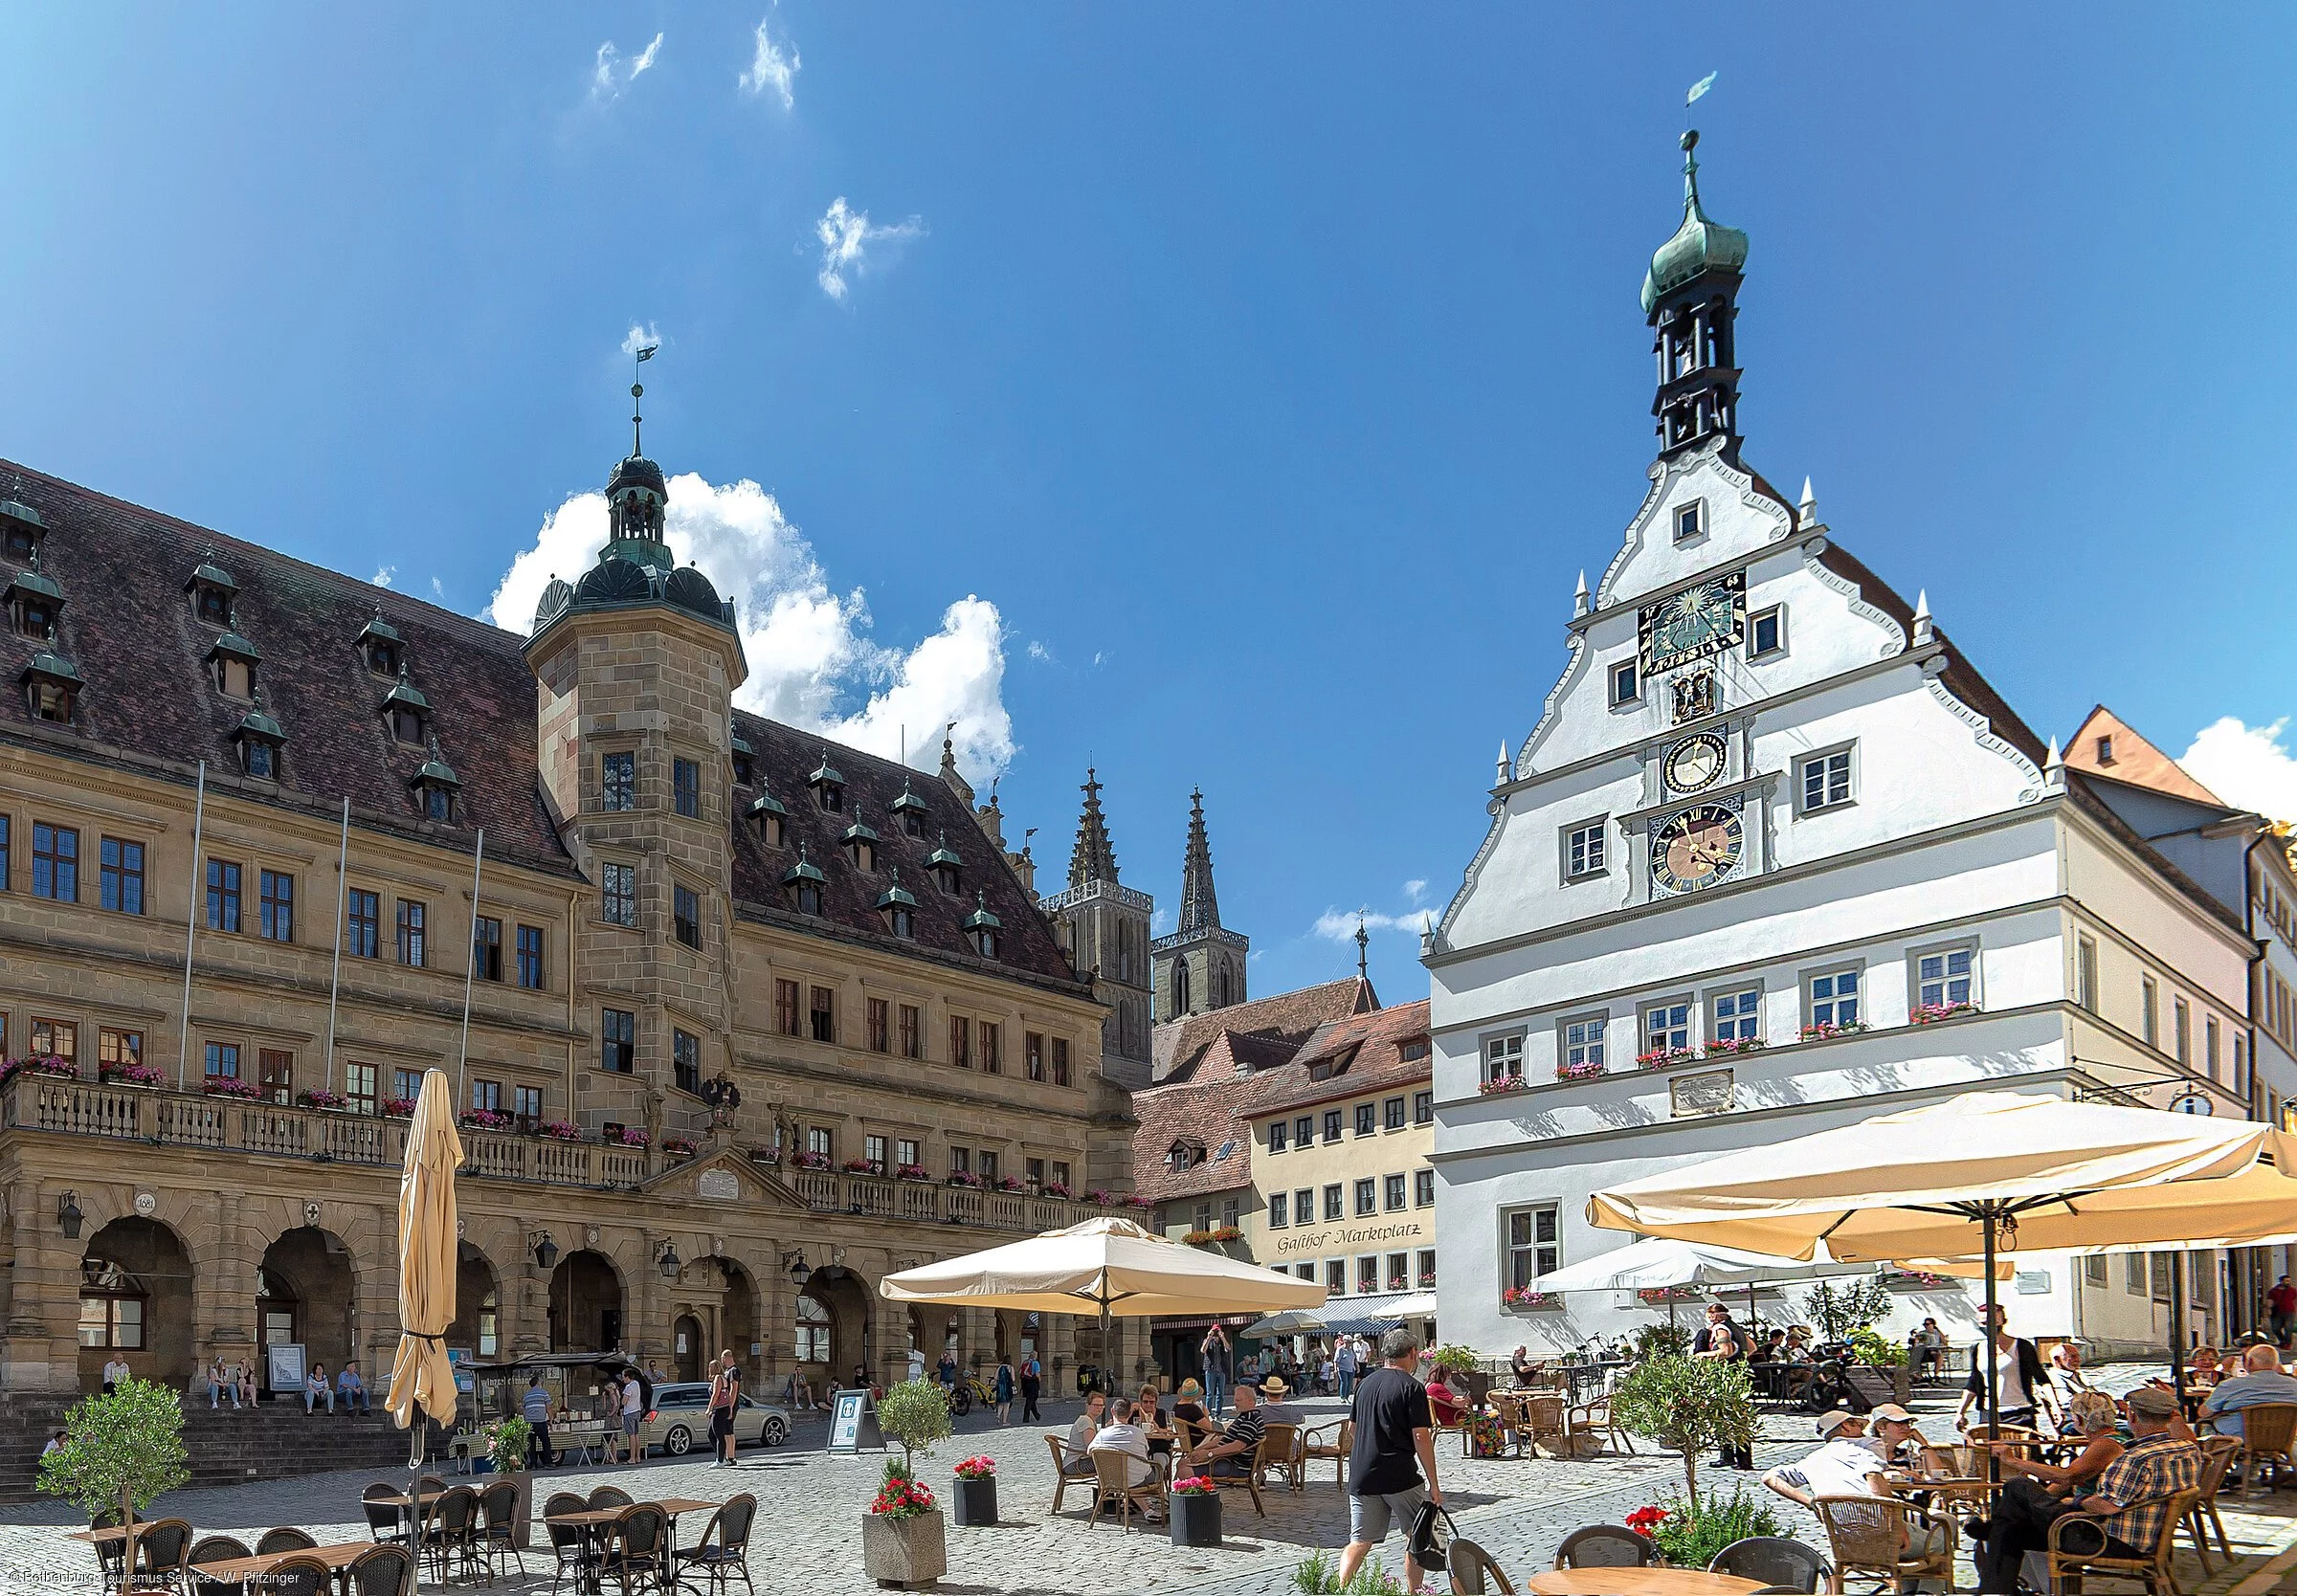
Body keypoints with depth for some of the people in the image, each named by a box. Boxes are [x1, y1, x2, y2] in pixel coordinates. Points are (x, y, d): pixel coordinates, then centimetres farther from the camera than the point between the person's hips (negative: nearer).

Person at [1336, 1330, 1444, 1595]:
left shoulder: (1366, 1383, 12)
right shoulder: (1411, 1387, -8)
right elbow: (1421, 1437, -13)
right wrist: (1433, 1483, -9)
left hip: (1361, 1476, 5)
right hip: (1400, 1477, -5)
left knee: (1359, 1542, 7)